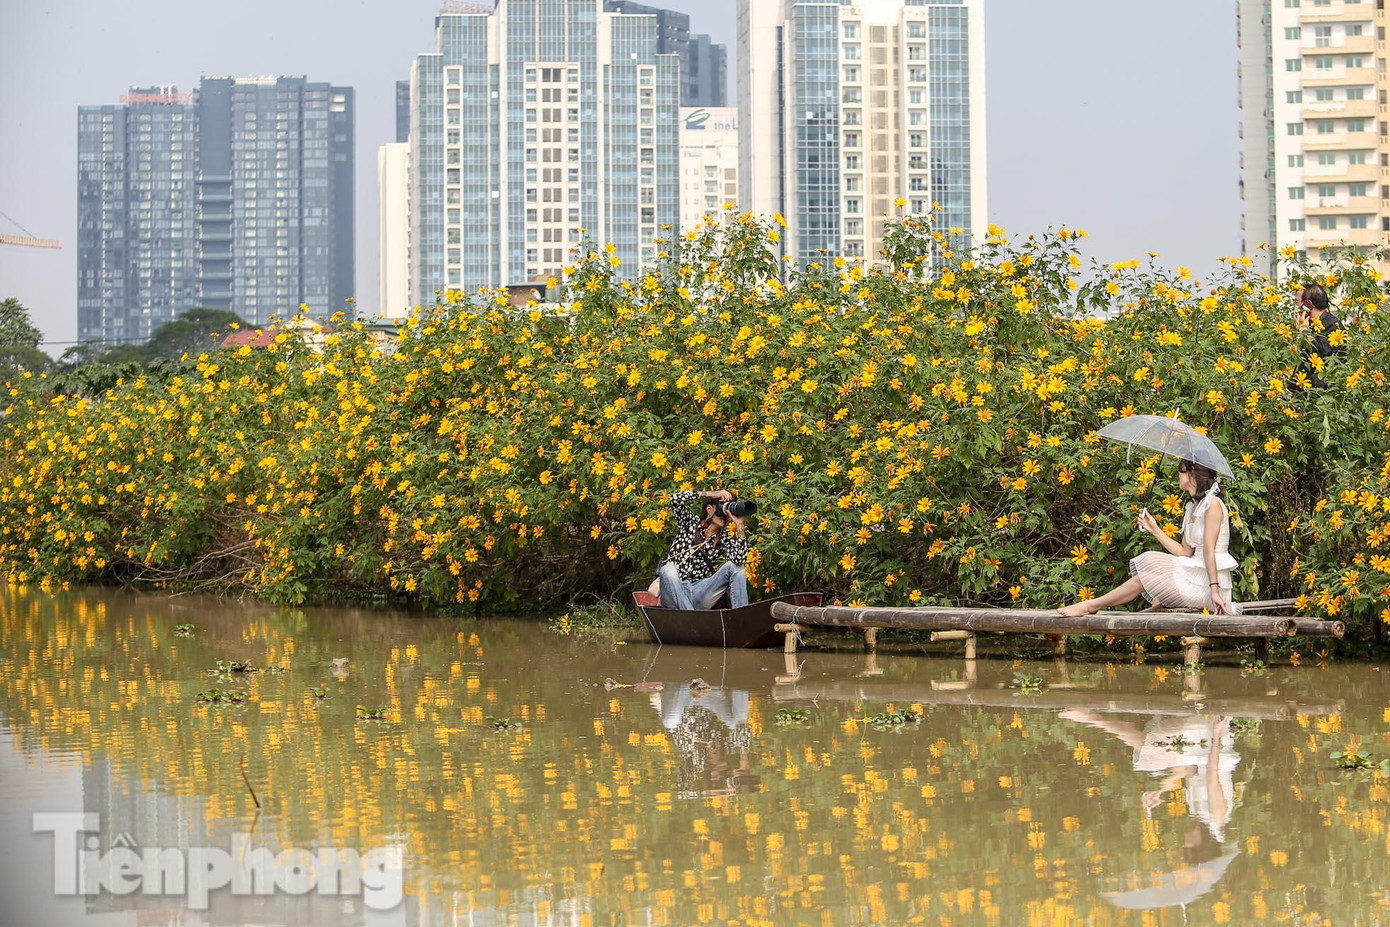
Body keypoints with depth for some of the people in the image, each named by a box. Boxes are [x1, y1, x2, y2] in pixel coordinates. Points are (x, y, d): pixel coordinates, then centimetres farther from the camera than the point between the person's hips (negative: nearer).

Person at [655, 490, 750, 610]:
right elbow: (676, 499, -11)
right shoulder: (690, 522, 7)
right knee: (668, 568, -34)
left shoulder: (724, 538, 7)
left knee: (735, 566, -14)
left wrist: (739, 526, -14)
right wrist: (709, 494, -10)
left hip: (699, 594, 2)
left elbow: (739, 560, -13)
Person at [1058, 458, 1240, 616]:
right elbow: (1185, 552, 12)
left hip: (1207, 583, -8)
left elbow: (1209, 550, -19)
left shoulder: (1212, 504, -10)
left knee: (1144, 578, -11)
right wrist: (1155, 530, 11)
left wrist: (1214, 590, -22)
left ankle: (1091, 606, -1)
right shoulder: (1192, 508, 18)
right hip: (1195, 575, 8)